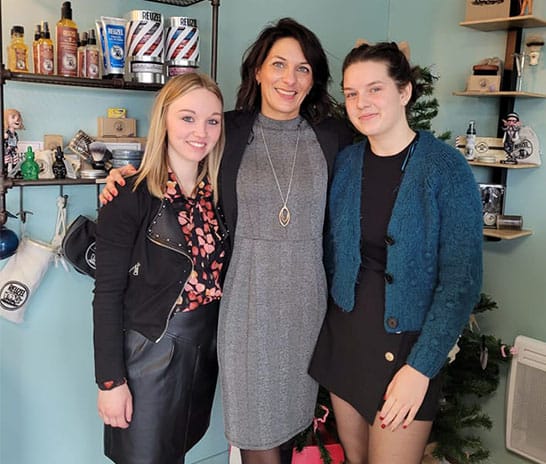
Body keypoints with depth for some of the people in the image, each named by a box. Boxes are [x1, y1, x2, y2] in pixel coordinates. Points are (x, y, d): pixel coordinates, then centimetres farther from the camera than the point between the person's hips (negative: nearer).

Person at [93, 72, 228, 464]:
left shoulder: (218, 193, 1)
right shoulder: (131, 196, -15)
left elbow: (221, 274, 7)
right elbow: (108, 293, -13)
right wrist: (110, 380, -13)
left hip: (208, 345, 5)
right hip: (149, 347, -5)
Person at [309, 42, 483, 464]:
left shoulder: (446, 168, -13)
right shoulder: (345, 163, 0)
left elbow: (461, 279, -15)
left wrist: (421, 368, -18)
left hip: (407, 345, -4)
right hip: (343, 337, 4)